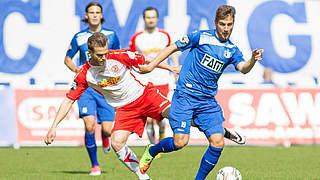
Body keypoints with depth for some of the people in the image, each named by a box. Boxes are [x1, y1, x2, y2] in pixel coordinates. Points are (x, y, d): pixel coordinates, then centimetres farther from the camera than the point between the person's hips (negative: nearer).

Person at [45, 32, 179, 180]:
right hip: (124, 108, 2)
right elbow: (69, 100, -6)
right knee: (117, 144, -18)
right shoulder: (85, 74, -12)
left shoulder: (118, 56, -16)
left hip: (144, 93, -1)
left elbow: (146, 61, 0)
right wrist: (53, 127, -11)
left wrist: (170, 68, 6)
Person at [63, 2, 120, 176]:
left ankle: (105, 137, 34)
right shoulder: (79, 37, 2)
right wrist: (75, 68, -5)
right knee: (89, 126, -17)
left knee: (107, 130, -7)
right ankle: (94, 165, 0)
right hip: (86, 87, -1)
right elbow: (67, 58, 14)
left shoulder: (111, 35, 4)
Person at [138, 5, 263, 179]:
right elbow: (173, 47, 4)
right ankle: (151, 151, 16)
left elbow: (243, 68, -9)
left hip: (208, 101, 4)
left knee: (218, 143, -9)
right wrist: (151, 65, 1)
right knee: (180, 142, -14)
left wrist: (253, 60, -31)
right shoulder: (201, 37, -3)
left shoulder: (232, 50, 9)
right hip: (185, 96, -4)